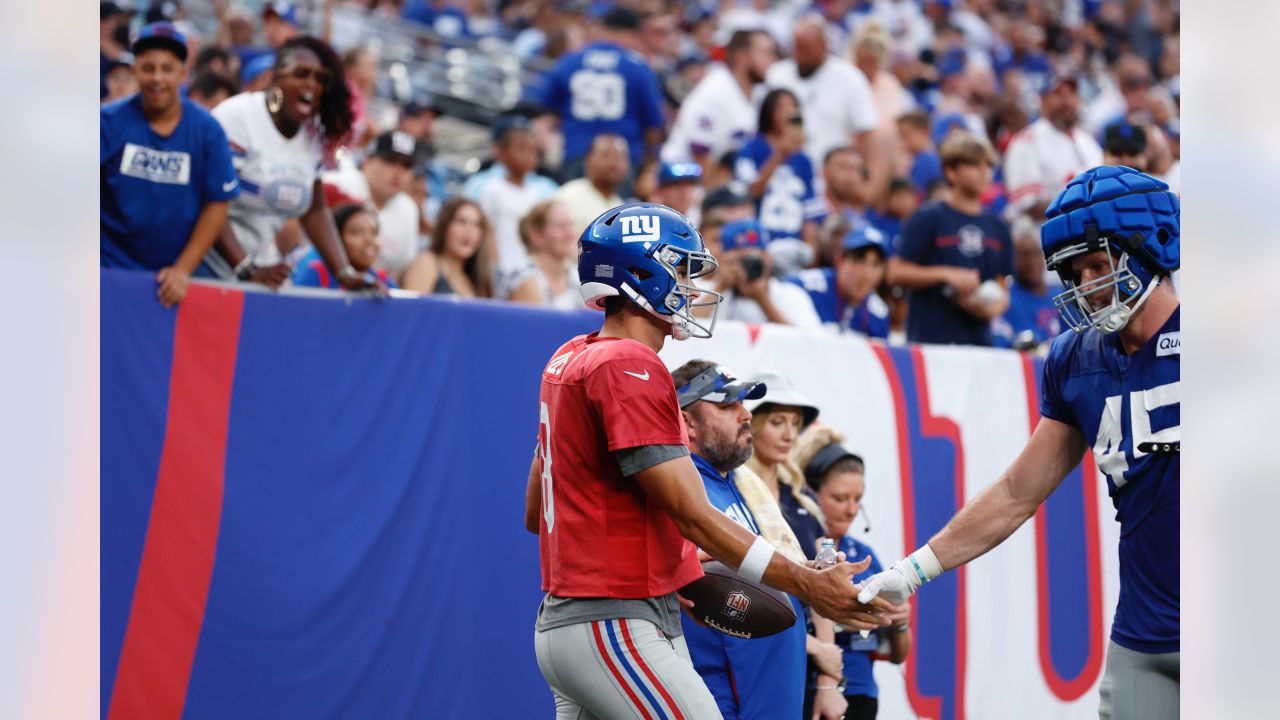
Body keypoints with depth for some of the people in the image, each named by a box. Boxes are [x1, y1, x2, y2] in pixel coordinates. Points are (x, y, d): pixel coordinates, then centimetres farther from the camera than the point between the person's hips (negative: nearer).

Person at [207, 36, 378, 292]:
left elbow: (315, 211, 13)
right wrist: (247, 270, -25)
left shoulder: (312, 135, 5)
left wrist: (344, 273, 2)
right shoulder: (238, 117, -15)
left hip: (262, 267, 6)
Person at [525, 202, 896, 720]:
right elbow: (692, 515, -18)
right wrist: (810, 588, -18)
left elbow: (534, 514, 21)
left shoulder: (569, 360, 15)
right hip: (616, 631, -10)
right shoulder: (631, 367, -14)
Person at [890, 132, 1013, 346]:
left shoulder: (997, 227, 13)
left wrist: (994, 308, -3)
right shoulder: (929, 218, -1)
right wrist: (946, 275, -13)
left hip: (979, 340, 5)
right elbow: (896, 272, -5)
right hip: (931, 337, -5)